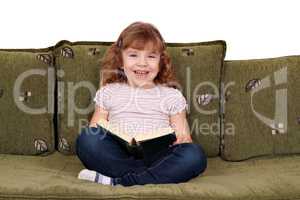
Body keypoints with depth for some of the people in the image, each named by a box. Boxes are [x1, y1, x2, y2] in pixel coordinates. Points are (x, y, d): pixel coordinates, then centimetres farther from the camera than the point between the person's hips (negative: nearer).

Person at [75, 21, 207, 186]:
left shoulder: (172, 96, 14)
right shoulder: (108, 92, 16)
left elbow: (184, 140, 12)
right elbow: (94, 130, 12)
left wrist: (181, 138, -13)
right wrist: (99, 133, -12)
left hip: (156, 157, 1)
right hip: (118, 156, 0)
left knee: (195, 155, -28)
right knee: (86, 138, -27)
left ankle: (115, 181, -25)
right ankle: (159, 175, -24)